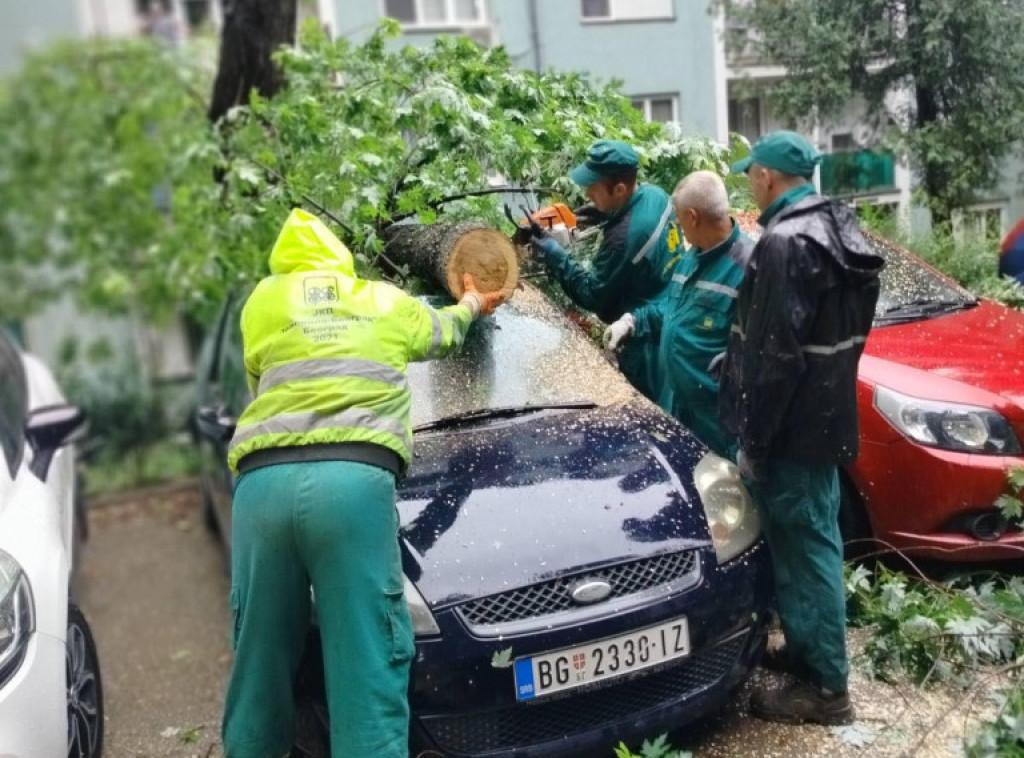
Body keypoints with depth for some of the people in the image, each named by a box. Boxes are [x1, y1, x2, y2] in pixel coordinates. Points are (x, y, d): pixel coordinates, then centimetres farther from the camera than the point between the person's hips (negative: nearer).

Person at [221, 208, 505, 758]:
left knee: (260, 652, 14)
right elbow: (442, 333, 45)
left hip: (264, 481, 2)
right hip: (353, 479, -2)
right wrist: (473, 304, 69)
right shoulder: (387, 300, 25)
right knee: (368, 659, -3)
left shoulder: (262, 300, 23)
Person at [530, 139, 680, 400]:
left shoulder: (625, 237, -33)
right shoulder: (655, 194, -7)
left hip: (645, 337, -9)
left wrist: (556, 257, -17)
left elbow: (593, 295, -21)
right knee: (663, 406, 25)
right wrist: (601, 213, 1)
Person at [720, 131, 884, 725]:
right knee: (811, 540, 20)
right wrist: (737, 356, 21)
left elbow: (778, 354, -24)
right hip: (826, 415, 10)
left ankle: (825, 687, 9)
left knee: (805, 547, -1)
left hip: (794, 424, -10)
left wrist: (753, 438, -18)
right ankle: (808, 652, 35)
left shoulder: (786, 242, -21)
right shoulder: (837, 227, 11)